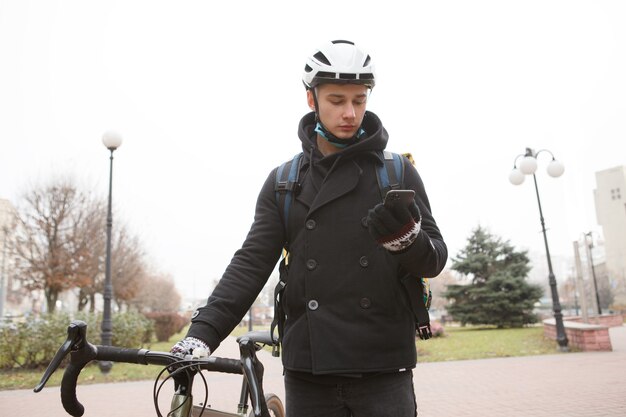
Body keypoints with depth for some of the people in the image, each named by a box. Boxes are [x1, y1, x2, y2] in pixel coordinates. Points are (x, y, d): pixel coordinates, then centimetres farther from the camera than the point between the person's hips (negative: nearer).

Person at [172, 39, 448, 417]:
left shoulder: (397, 172, 2)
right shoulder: (284, 181, 5)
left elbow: (435, 260, 1)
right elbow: (252, 262, -1)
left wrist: (407, 237, -22)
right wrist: (203, 331, -14)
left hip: (382, 371, -1)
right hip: (309, 372, 1)